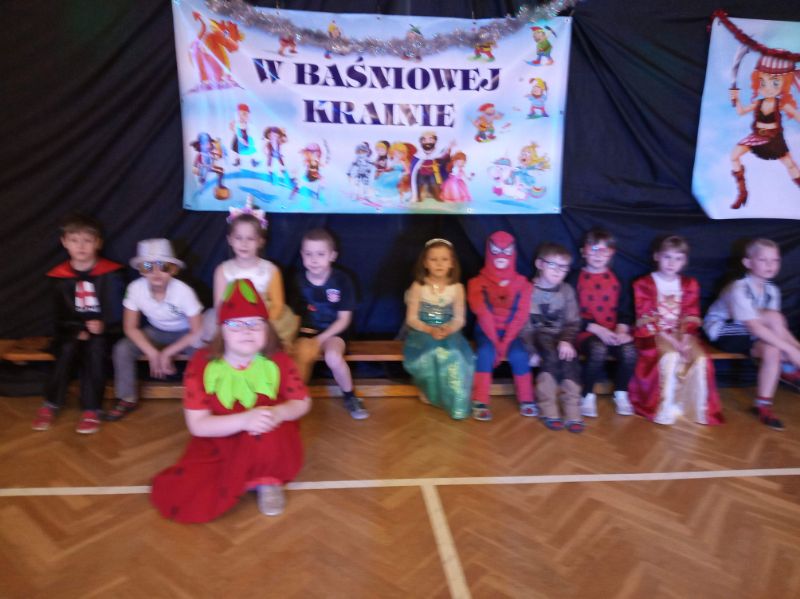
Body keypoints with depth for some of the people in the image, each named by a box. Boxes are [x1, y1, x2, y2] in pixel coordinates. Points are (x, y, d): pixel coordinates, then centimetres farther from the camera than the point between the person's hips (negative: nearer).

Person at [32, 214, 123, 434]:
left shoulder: (109, 274, -5)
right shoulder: (60, 276, 1)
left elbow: (115, 310, -5)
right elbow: (60, 315, 1)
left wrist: (101, 325, -23)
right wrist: (79, 330, -16)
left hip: (102, 330, -2)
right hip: (72, 331, 2)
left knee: (95, 348, -31)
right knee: (67, 349, -27)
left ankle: (91, 409, -22)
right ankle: (51, 404, -10)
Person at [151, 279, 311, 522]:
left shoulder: (277, 361, -11)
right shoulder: (202, 363, -15)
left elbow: (302, 403, -4)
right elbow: (197, 424, -17)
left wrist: (278, 413, -30)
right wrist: (244, 420, -36)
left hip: (272, 446, 0)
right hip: (219, 445, 1)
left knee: (266, 414, -35)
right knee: (176, 499, -21)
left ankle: (268, 480, -5)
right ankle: (246, 479, 5)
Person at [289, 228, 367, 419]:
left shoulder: (342, 280, -11)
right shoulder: (298, 281, -6)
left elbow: (344, 320, -7)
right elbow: (295, 315, 2)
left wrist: (320, 340, -15)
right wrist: (310, 340, -15)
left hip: (332, 332, -1)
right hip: (307, 332, 1)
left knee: (333, 357, -31)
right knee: (302, 356, -31)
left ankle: (350, 397, -3)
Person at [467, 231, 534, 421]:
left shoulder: (522, 283, 3)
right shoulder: (478, 282, -1)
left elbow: (521, 315, -6)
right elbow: (483, 313, -11)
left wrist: (506, 341, -16)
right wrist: (495, 341, -20)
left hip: (511, 331, 1)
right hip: (487, 329, -1)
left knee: (519, 354, -27)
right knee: (485, 351, -31)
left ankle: (526, 400, -8)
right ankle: (480, 402, -25)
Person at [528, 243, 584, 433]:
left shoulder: (567, 290, 7)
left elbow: (573, 322, 3)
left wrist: (566, 340, -17)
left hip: (560, 336, 3)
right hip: (538, 334, -3)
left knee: (568, 357, -28)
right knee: (551, 355, -32)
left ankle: (573, 413, -26)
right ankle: (548, 410, -25)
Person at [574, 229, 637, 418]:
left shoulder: (616, 279, 13)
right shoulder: (577, 279, 2)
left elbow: (624, 310, 10)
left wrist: (621, 330, -9)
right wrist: (597, 329, -15)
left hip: (614, 332, 3)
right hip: (587, 331, -3)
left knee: (629, 352, -27)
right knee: (598, 350, -35)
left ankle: (621, 393, 0)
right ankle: (588, 396, -12)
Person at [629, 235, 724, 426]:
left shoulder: (690, 284, 9)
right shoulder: (644, 284, -5)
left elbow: (691, 317, 5)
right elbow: (647, 321, -10)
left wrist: (684, 339, -14)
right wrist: (671, 341, -20)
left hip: (681, 334, 4)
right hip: (654, 335, -4)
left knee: (700, 359, -23)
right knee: (670, 357, -33)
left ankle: (697, 408, -8)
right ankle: (665, 408, -19)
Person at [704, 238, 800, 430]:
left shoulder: (771, 291, -1)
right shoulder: (739, 289, -25)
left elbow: (779, 328, -2)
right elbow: (755, 327, -33)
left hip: (747, 334, 7)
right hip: (724, 333, -7)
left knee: (771, 350, -25)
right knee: (774, 317, -25)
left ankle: (763, 405, -13)